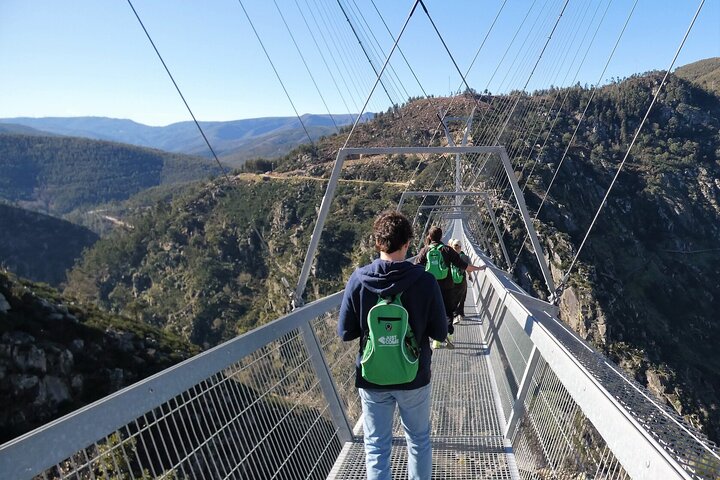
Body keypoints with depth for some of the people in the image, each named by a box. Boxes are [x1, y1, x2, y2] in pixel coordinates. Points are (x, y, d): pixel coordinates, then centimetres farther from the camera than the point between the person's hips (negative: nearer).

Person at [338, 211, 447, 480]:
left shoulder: (359, 279, -14)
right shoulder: (425, 280, -16)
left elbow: (345, 333, -9)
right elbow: (439, 333, -9)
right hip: (414, 377, 0)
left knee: (376, 447, 15)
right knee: (419, 440, 23)